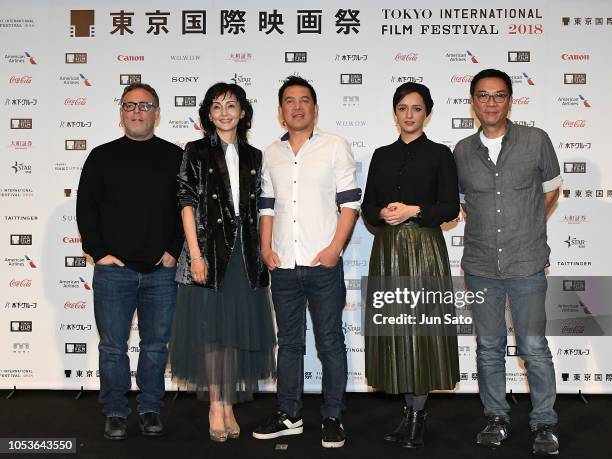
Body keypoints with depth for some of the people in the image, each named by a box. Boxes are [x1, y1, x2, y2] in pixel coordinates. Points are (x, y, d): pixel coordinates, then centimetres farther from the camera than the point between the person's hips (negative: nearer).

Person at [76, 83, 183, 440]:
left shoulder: (175, 157, 7)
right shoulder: (103, 156, 7)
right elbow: (86, 207, 5)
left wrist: (175, 251, -2)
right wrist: (98, 252, -4)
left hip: (161, 270, 0)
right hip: (113, 270, 0)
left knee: (156, 345, 8)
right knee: (113, 347, 5)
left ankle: (151, 410, 22)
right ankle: (116, 413, 19)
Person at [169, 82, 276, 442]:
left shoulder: (254, 157, 12)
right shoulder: (197, 152, 2)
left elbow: (258, 208, 13)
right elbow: (188, 204, -4)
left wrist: (262, 251, 5)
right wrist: (195, 254, -12)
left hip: (244, 251, 3)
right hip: (209, 247, -3)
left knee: (240, 328, 6)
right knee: (211, 327, 1)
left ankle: (229, 404, 18)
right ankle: (216, 406, 12)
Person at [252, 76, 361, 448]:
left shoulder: (336, 147, 2)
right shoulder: (272, 154, 14)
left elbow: (350, 202, -3)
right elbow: (267, 205, 15)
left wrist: (335, 247, -12)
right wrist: (266, 248, 4)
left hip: (324, 263, -4)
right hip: (283, 265, 4)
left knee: (330, 342, 3)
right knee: (289, 342, 12)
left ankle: (333, 418, 15)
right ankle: (289, 415, 23)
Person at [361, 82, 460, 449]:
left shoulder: (440, 154, 3)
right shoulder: (382, 155, 13)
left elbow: (450, 208, -3)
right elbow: (367, 205, 10)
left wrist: (413, 210, -15)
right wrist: (382, 213, -11)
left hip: (425, 247, -3)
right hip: (388, 249, 4)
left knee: (422, 325, -3)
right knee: (394, 326, 4)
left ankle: (417, 413, 9)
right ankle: (411, 411, 17)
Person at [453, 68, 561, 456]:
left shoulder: (536, 140, -2)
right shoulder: (462, 151, 3)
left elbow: (550, 190, 10)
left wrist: (526, 228, 8)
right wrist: (483, 225, 7)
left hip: (527, 264, -2)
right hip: (480, 266, 3)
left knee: (534, 347, 2)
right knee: (489, 347, 12)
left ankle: (545, 423, 18)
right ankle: (497, 417, 27)